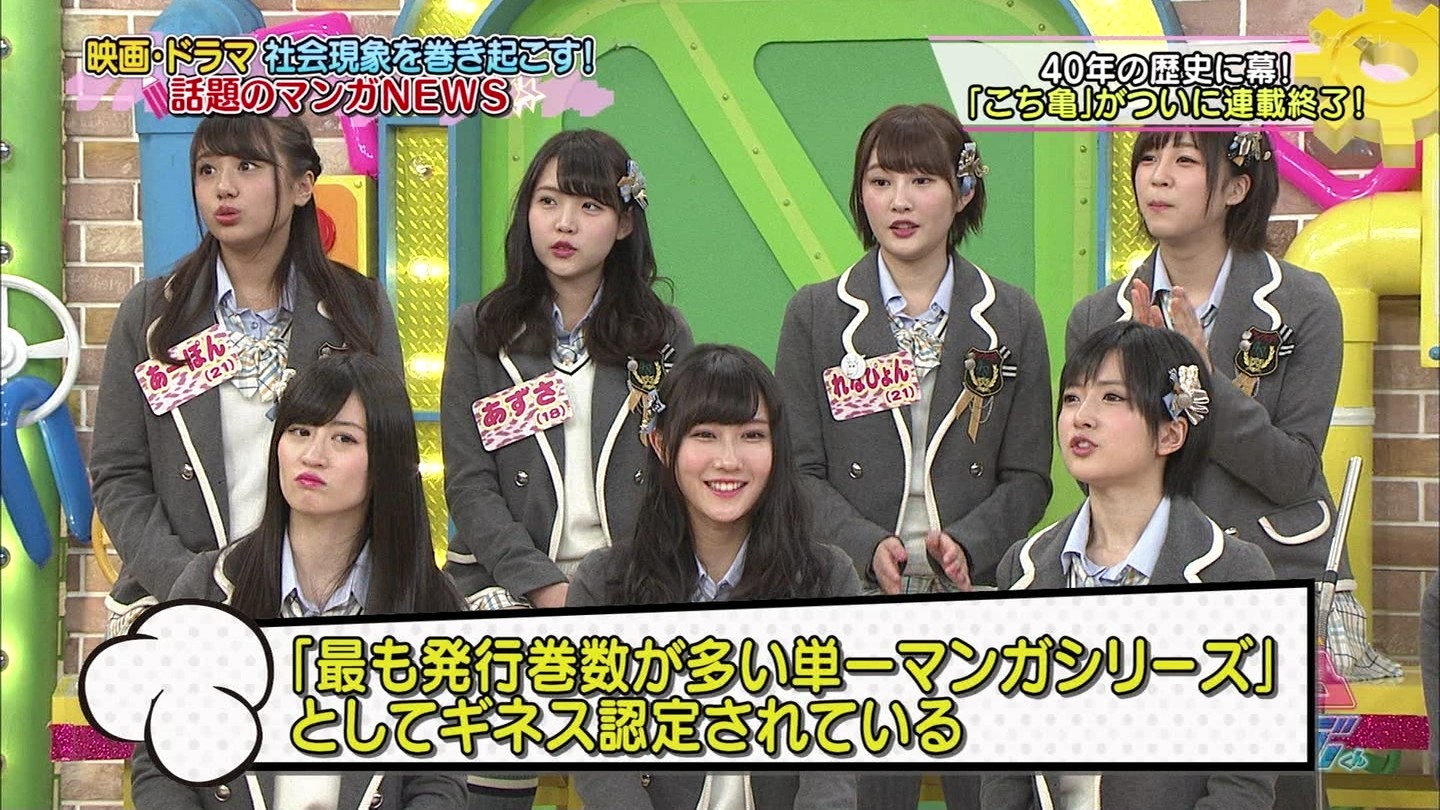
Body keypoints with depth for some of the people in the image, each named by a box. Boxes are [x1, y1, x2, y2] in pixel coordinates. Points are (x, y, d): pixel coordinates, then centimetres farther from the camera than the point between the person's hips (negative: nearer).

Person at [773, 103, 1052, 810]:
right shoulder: (816, 315, 6)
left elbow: (1027, 478, 7)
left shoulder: (1010, 318, 8)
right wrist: (868, 547, -14)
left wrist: (966, 542, -12)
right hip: (855, 597, 0)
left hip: (978, 597, 1)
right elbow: (800, 470, 2)